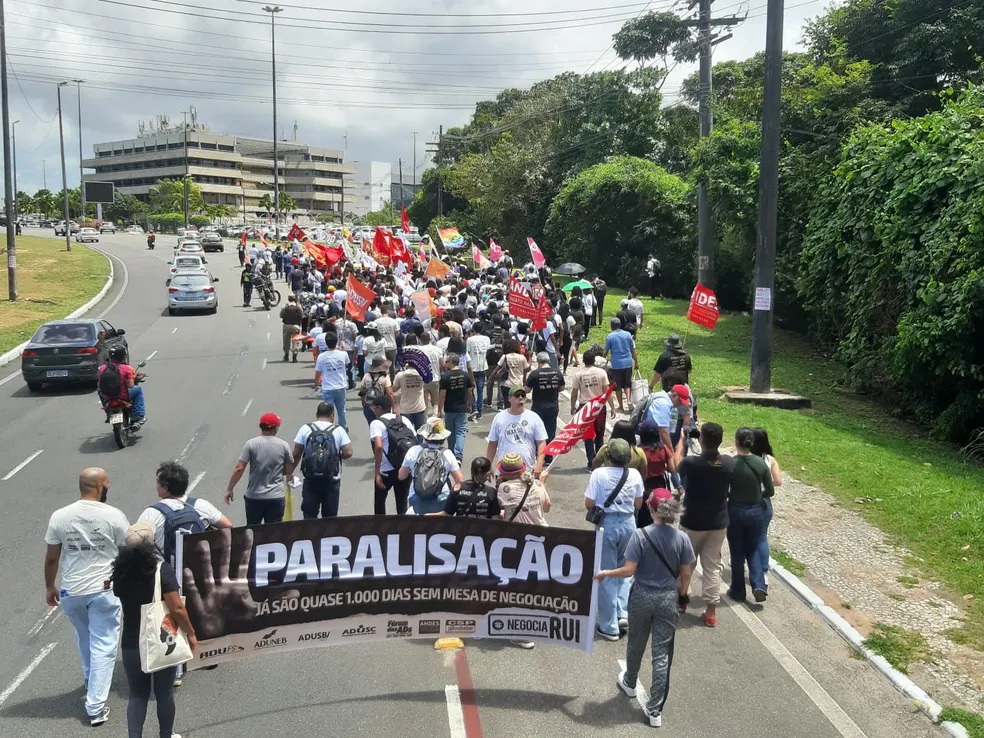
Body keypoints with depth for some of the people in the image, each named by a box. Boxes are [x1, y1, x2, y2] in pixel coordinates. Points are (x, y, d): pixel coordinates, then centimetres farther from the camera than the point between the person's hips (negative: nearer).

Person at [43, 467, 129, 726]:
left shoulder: (59, 516, -7)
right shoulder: (114, 516, -13)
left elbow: (51, 558, 0)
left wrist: (49, 587, 15)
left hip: (71, 592, 3)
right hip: (104, 591, -3)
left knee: (84, 639, 28)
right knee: (103, 646, 6)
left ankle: (91, 681, 48)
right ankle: (95, 707, 5)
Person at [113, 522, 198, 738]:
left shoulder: (121, 570, -4)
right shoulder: (161, 569, -16)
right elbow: (176, 608, -19)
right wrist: (190, 633, -8)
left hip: (131, 643, 3)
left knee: (137, 694, 14)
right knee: (164, 692, 14)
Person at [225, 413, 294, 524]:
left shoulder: (251, 444, -7)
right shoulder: (283, 445, -4)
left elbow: (239, 469, -10)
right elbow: (289, 471, 3)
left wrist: (229, 489, -1)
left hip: (254, 496, 0)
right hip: (276, 497, 0)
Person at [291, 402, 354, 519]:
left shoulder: (305, 429, -2)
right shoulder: (339, 430, -4)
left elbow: (296, 454, -2)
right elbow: (348, 453, -8)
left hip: (311, 480, 1)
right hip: (332, 480, -1)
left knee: (309, 515, 10)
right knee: (330, 517, 10)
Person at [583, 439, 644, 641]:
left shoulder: (599, 473, -13)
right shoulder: (634, 475, -3)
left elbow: (588, 504, -10)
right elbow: (638, 504, 8)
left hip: (607, 524, -3)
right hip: (628, 523, 3)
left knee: (606, 575, 8)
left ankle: (609, 626, 14)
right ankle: (623, 614, 10)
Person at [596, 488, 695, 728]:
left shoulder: (640, 535, -15)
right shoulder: (682, 539, -8)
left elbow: (629, 570, -16)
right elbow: (686, 574, -1)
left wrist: (606, 573, 0)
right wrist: (682, 595, 15)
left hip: (642, 597, -1)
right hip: (668, 599, 1)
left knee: (636, 644, 23)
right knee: (662, 654, 6)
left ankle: (630, 683, 48)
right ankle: (655, 710, 9)